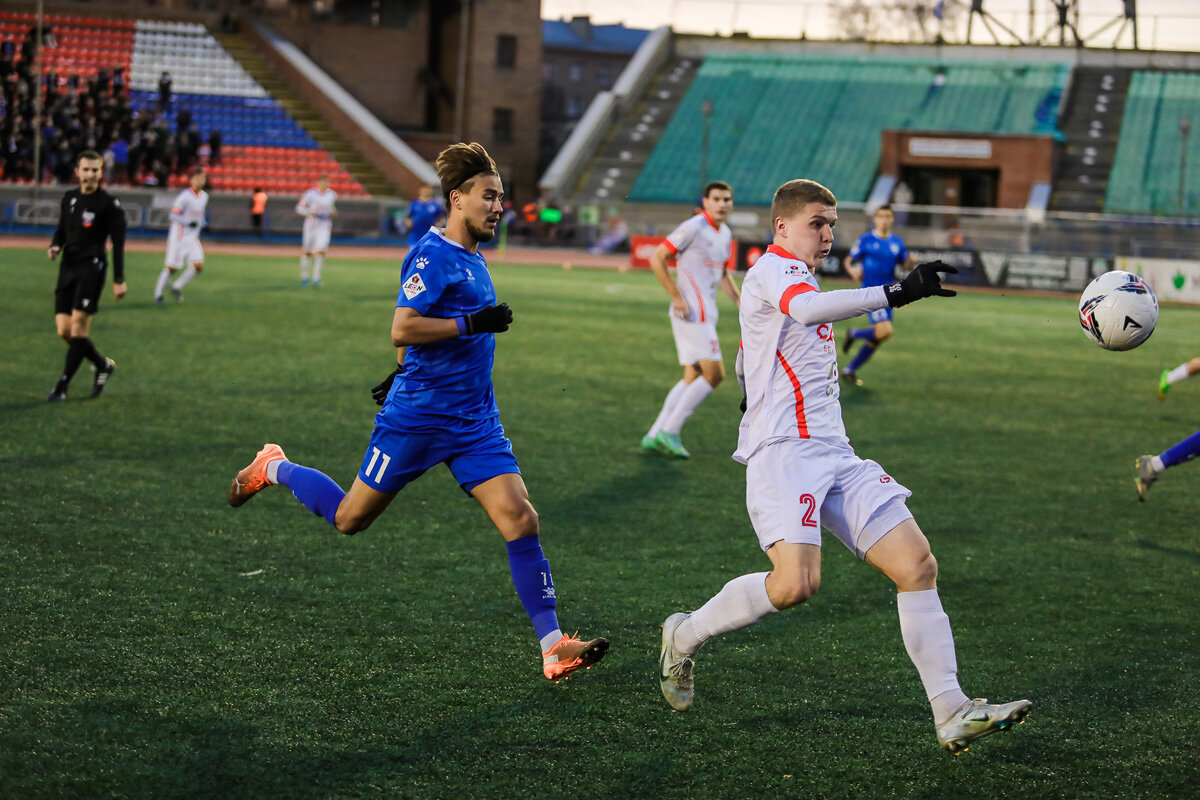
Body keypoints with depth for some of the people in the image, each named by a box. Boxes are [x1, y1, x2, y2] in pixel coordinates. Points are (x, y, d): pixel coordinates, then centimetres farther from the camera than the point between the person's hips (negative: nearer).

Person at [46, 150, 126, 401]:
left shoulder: (109, 204, -3)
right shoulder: (69, 199, 14)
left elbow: (118, 244, -4)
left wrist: (119, 280, -8)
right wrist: (55, 246, 2)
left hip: (92, 267, -6)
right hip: (68, 267, 6)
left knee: (79, 325, -13)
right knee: (64, 330, 1)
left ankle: (63, 385, -8)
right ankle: (103, 365, 22)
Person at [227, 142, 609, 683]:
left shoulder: (471, 261, 14)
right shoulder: (432, 256, -13)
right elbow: (403, 330, -23)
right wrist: (472, 323, -24)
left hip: (476, 421, 7)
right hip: (416, 416, -7)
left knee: (520, 520, -8)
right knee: (350, 519, 6)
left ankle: (553, 648, -9)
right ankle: (275, 468, 34)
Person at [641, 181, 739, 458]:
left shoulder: (725, 235, 15)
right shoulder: (693, 228, -12)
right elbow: (657, 259, -12)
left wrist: (740, 301, 15)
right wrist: (677, 297, -16)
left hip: (705, 313, 9)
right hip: (691, 310, -9)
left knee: (693, 378, 9)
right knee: (715, 374, -13)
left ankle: (655, 435, 13)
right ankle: (670, 431, -7)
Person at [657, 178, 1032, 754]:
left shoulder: (794, 280, 27)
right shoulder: (773, 269, -4)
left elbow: (747, 361, 38)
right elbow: (807, 308, -30)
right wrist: (895, 294, -39)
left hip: (833, 454, 9)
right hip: (784, 451, -9)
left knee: (917, 563, -5)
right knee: (796, 582, -25)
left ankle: (951, 714, -7)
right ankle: (685, 636, 2)